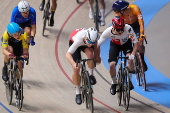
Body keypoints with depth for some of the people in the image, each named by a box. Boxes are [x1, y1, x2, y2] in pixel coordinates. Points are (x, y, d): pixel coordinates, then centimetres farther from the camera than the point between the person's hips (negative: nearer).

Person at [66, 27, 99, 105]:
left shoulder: (93, 37, -34)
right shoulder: (78, 40, -45)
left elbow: (95, 44, -7)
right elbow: (68, 54, -49)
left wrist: (96, 55, -13)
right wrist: (73, 64, -65)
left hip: (84, 43, 2)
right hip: (74, 42, -2)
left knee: (90, 53, -33)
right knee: (76, 68, -13)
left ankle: (91, 75, -8)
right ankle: (78, 93, 3)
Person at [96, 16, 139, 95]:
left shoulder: (128, 29, -38)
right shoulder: (108, 31, -35)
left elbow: (136, 42, -31)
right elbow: (98, 44, -21)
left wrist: (132, 54, -44)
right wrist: (97, 57, -19)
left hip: (126, 43, -1)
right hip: (115, 45, 1)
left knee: (130, 60, -27)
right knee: (112, 64, -16)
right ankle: (114, 83, 11)